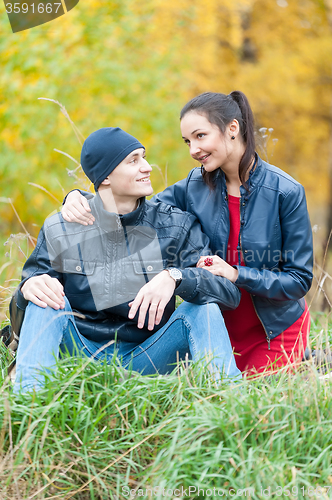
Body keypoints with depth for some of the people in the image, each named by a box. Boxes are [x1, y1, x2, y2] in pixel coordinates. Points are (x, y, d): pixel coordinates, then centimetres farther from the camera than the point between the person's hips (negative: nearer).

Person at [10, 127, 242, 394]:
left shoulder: (177, 225, -2)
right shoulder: (58, 231, -1)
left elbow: (230, 291, -12)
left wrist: (175, 277, -32)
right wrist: (29, 287, -24)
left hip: (145, 360, 0)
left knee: (204, 306, -21)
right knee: (46, 298, -23)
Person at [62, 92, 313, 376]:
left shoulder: (286, 193, -19)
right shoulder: (196, 186, -6)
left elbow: (300, 279, -15)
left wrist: (237, 275, -29)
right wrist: (80, 199, -19)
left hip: (276, 329, -4)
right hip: (219, 325, 4)